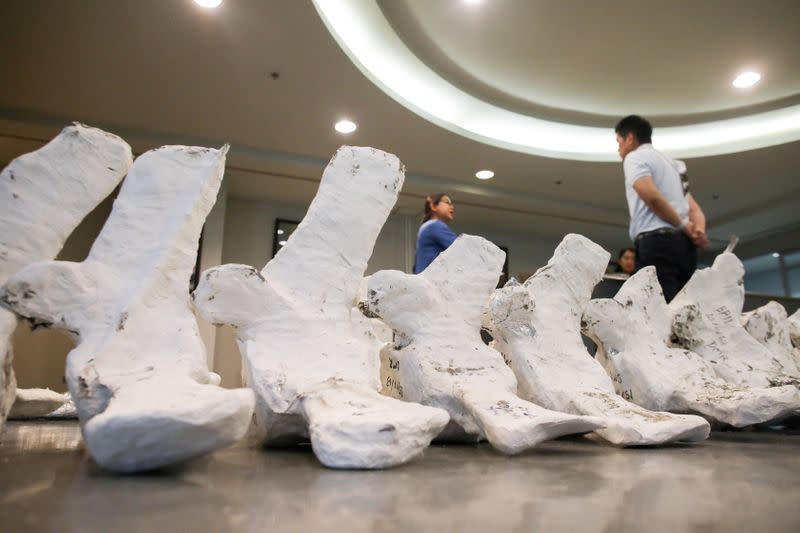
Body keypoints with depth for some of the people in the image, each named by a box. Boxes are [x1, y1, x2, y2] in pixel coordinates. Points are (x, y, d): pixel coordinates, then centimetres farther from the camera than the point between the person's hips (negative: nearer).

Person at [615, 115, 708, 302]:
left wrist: (684, 227, -4)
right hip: (683, 244, 8)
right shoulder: (672, 163, 31)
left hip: (657, 242, -8)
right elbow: (695, 209, 20)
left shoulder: (634, 157, 4)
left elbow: (652, 197, -15)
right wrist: (699, 229, 0)